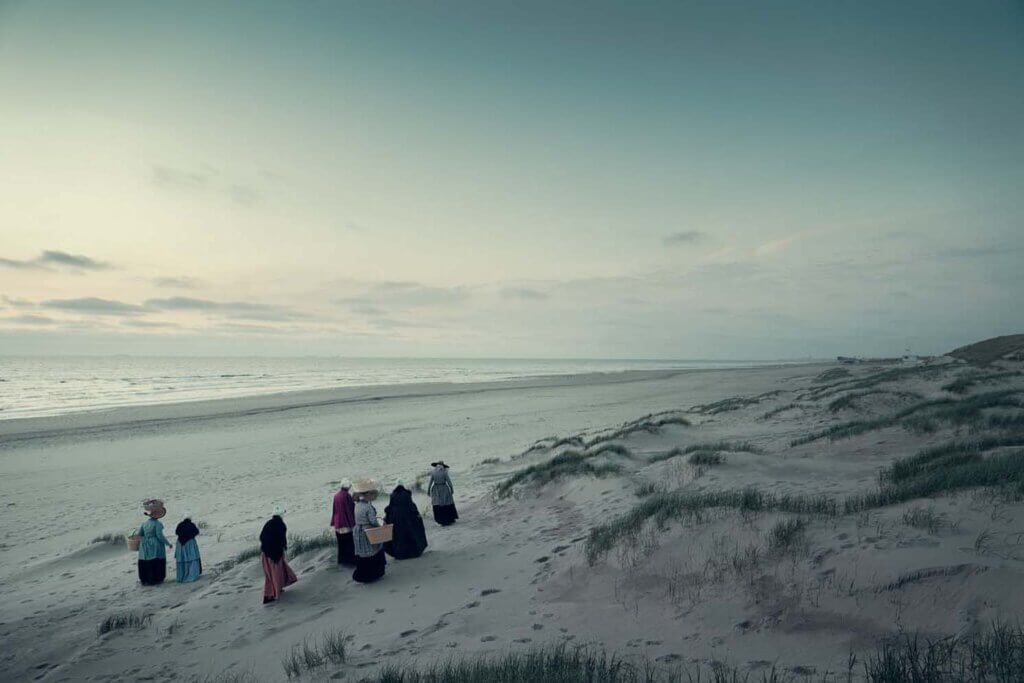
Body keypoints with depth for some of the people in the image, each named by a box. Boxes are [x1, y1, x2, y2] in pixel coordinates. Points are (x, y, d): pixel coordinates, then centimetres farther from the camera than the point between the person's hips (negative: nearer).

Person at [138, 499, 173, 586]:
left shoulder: (144, 523, 4)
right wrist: (168, 543, -9)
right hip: (156, 547, -6)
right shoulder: (157, 524, -15)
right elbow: (160, 536, -18)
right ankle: (155, 580, 5)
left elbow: (140, 535, 7)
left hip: (145, 547, 6)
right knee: (156, 563, 3)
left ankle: (144, 580, 18)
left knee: (145, 563, 12)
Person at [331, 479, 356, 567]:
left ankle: (342, 560, 26)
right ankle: (350, 559, 10)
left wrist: (334, 523, 14)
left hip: (338, 523, 6)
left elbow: (334, 510, 7)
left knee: (341, 543, 18)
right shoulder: (347, 496, -19)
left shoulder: (336, 495, 0)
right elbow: (351, 509, -16)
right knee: (349, 543, 6)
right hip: (347, 523, -6)